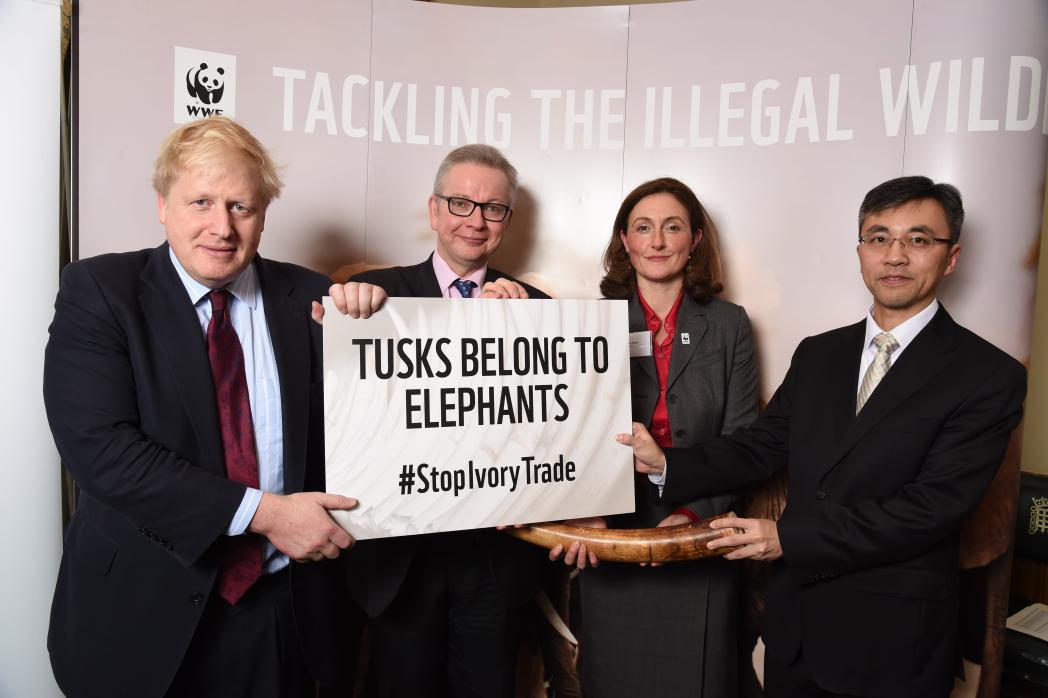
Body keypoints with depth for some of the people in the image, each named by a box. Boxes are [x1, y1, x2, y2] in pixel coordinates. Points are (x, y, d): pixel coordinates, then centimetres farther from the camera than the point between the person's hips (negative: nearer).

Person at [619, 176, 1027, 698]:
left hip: (893, 639, -4)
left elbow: (932, 506, -19)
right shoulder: (817, 355, 7)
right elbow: (758, 446, 3)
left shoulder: (990, 376, -11)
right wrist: (666, 465, -13)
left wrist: (789, 538, -21)